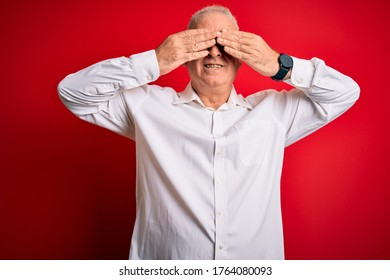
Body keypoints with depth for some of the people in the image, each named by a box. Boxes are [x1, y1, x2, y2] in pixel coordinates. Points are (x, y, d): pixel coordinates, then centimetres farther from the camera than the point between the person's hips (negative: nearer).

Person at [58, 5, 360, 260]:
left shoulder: (274, 110, 3)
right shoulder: (147, 105, -1)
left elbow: (346, 92, 5)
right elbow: (73, 91, -5)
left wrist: (280, 66, -11)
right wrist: (153, 62, -15)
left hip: (258, 255, 2)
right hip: (163, 256, -1)